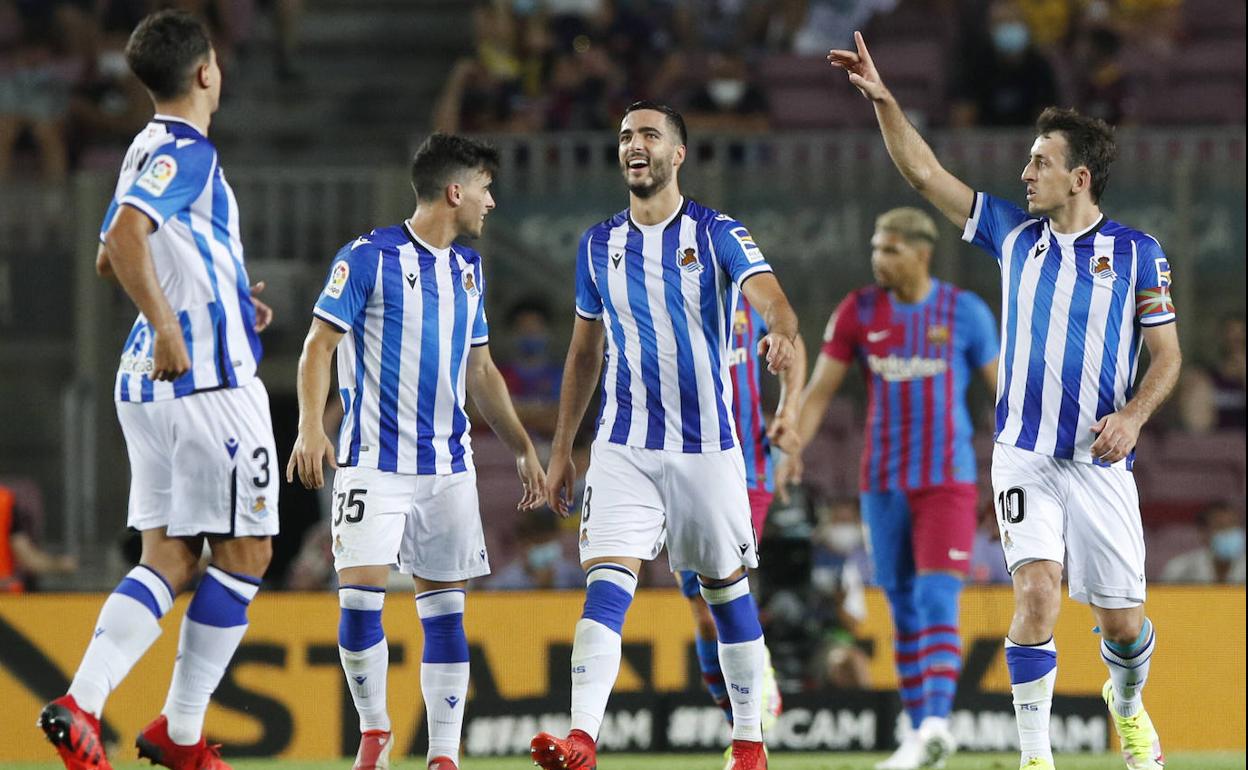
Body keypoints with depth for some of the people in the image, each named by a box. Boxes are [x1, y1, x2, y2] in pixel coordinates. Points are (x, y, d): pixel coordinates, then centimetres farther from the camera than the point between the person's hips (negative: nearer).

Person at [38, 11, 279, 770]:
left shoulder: (150, 150, 16)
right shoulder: (187, 152, -12)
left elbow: (114, 256, 29)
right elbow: (125, 238, -29)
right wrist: (167, 325, -30)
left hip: (152, 382, 9)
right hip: (208, 379, -9)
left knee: (170, 559, 7)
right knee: (243, 554, 0)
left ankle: (82, 703, -7)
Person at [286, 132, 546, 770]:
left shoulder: (468, 267, 14)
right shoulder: (369, 257, -6)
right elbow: (321, 344, -8)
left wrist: (522, 449, 22)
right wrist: (311, 427, -21)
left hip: (448, 466, 5)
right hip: (374, 462, -5)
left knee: (444, 609, 2)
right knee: (360, 598, -12)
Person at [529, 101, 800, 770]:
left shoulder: (717, 234, -3)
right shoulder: (598, 245, 8)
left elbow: (767, 293, -22)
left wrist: (782, 333, -46)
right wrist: (560, 450, 17)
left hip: (707, 445, -2)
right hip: (623, 449, 2)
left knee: (726, 587, 8)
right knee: (605, 583, -15)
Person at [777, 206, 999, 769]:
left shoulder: (965, 313, -2)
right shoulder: (858, 311, 3)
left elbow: (1003, 386, 5)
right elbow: (820, 390, 3)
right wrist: (792, 448, -12)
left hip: (948, 480, -3)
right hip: (884, 483, 3)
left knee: (938, 601, -16)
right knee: (904, 609, 6)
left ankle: (936, 720, -27)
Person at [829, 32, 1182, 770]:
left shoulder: (1138, 253, -2)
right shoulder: (1015, 233, 6)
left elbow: (1167, 354, 1)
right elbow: (926, 173, 8)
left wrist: (1132, 416, -15)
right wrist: (883, 100, -1)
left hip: (1101, 460, -1)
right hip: (1025, 454, 1)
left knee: (1121, 619, 6)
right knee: (1037, 590, -19)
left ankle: (1128, 704, 39)